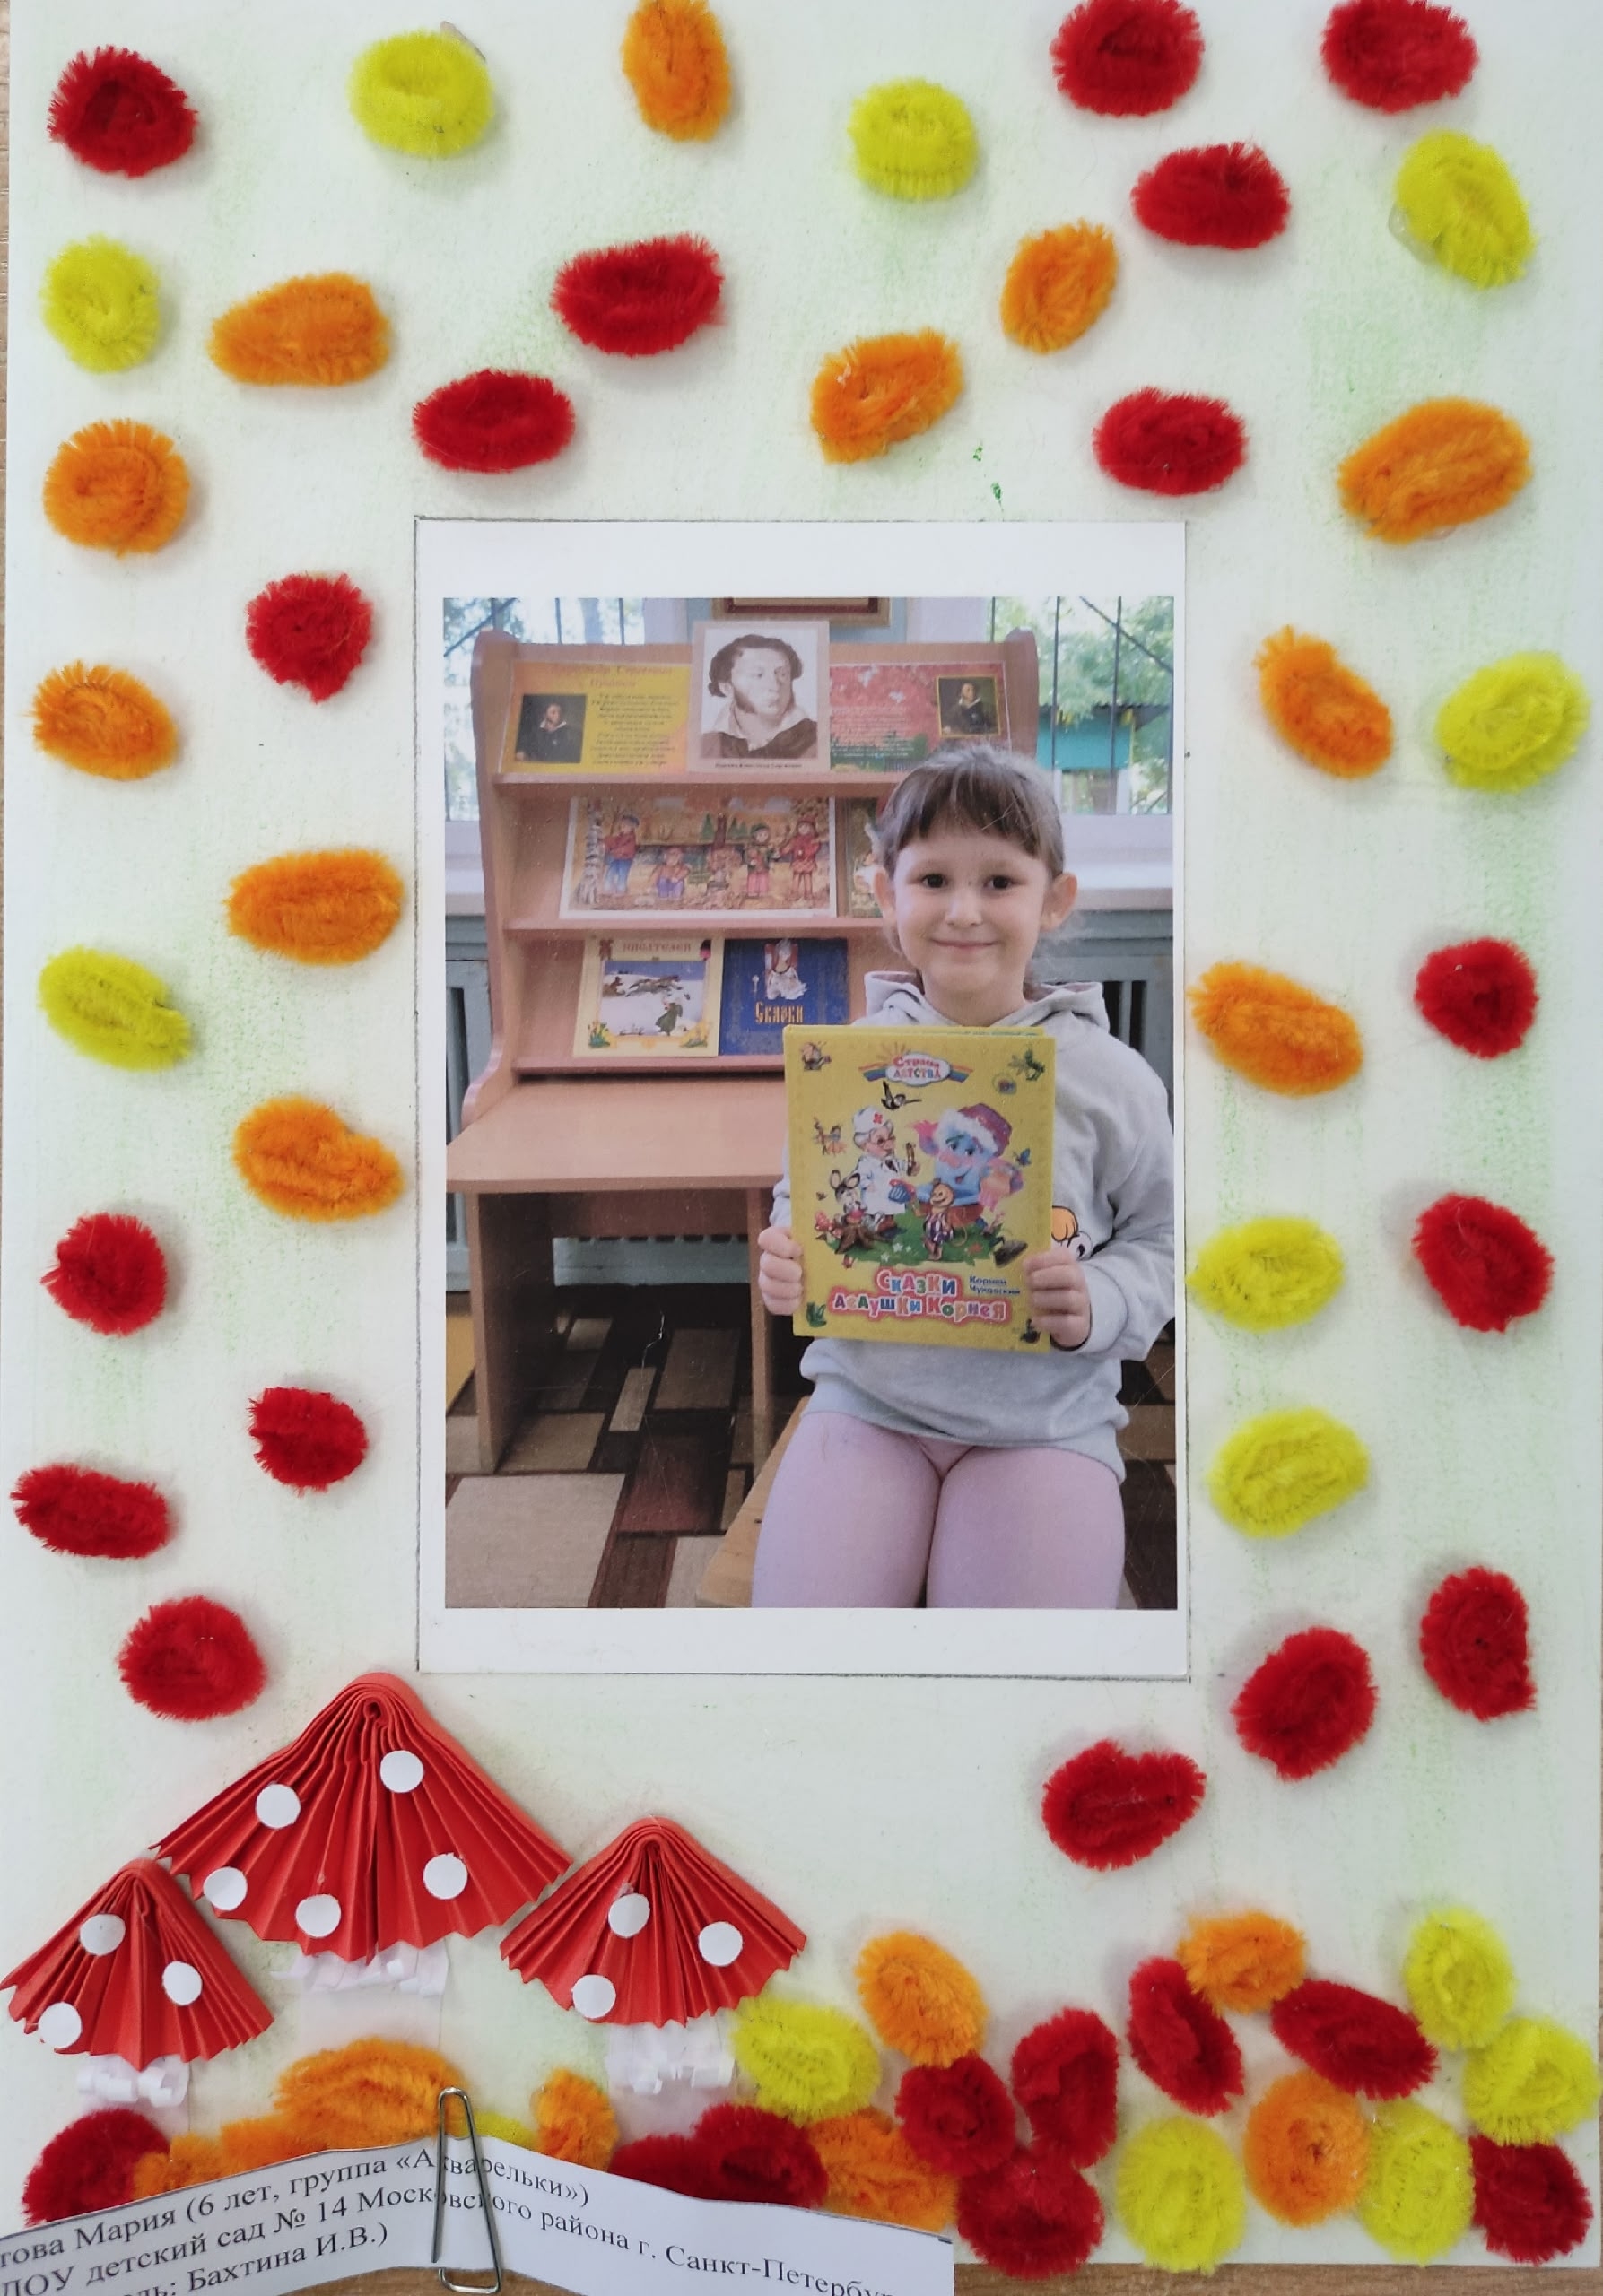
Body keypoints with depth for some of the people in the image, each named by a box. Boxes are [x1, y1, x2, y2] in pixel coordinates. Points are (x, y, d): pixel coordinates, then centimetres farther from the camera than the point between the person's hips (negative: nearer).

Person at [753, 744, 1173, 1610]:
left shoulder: (1110, 1078, -2)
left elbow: (1160, 1240, 5)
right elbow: (798, 1208, 14)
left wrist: (1097, 1305, -15)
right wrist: (783, 1266, -7)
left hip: (1045, 1418, -1)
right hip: (868, 1401, 1)